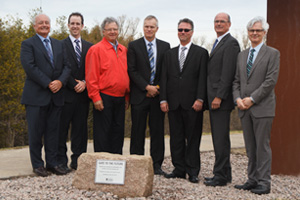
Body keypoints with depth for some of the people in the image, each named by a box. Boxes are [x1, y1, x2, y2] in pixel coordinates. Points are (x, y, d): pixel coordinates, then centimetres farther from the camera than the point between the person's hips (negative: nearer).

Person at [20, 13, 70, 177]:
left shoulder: (58, 45, 17)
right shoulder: (28, 44, 1)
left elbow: (66, 66, 9)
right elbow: (30, 67, -12)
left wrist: (60, 81, -11)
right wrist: (48, 83, -16)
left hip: (56, 95, 5)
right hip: (36, 96, -4)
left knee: (53, 131, 7)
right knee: (36, 132, 1)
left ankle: (52, 163, 16)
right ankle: (37, 164, 11)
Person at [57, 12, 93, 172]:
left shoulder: (89, 47, 14)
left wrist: (84, 83, -8)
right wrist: (74, 84, -10)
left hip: (83, 93, 4)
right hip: (66, 93, -4)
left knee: (80, 128, 6)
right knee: (62, 128, -1)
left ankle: (78, 161, 13)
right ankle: (61, 161, 6)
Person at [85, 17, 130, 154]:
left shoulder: (123, 50, 15)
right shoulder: (96, 49, -5)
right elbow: (91, 76, -9)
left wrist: (127, 97, 15)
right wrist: (96, 97, -14)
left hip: (120, 98, 6)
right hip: (104, 98, -6)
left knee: (118, 131, 10)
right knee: (102, 132, -1)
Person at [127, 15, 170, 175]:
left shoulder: (165, 46, 10)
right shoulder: (134, 46, 3)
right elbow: (132, 70, -3)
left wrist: (158, 87, -4)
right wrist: (147, 87, -10)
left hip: (157, 94, 2)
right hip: (139, 95, -2)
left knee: (157, 130, 4)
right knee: (138, 131, 1)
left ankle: (157, 164, 11)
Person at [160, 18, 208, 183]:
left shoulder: (201, 53, 5)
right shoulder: (170, 53, 15)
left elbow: (202, 78, -3)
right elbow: (164, 78, 11)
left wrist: (200, 99, -12)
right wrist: (163, 99, 1)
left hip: (192, 103, -3)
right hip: (173, 103, 4)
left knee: (193, 138, 1)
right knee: (176, 138, 7)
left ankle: (192, 171, 7)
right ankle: (179, 169, 15)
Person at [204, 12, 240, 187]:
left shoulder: (231, 43, -10)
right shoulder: (218, 43, 21)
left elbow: (227, 73, -18)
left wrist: (219, 97, -21)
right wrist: (211, 97, 17)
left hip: (222, 99, -10)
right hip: (214, 98, 10)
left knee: (221, 139, -7)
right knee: (218, 138, 13)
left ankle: (221, 176, -1)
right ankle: (225, 173, 20)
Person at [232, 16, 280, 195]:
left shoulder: (272, 53, -1)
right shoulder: (242, 55, 16)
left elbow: (271, 81, -10)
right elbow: (237, 80, 16)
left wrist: (252, 99, -13)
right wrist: (238, 98, -2)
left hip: (262, 107, -5)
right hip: (245, 108, 5)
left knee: (262, 146, -4)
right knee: (250, 148, 9)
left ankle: (264, 182, 3)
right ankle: (253, 180, 17)